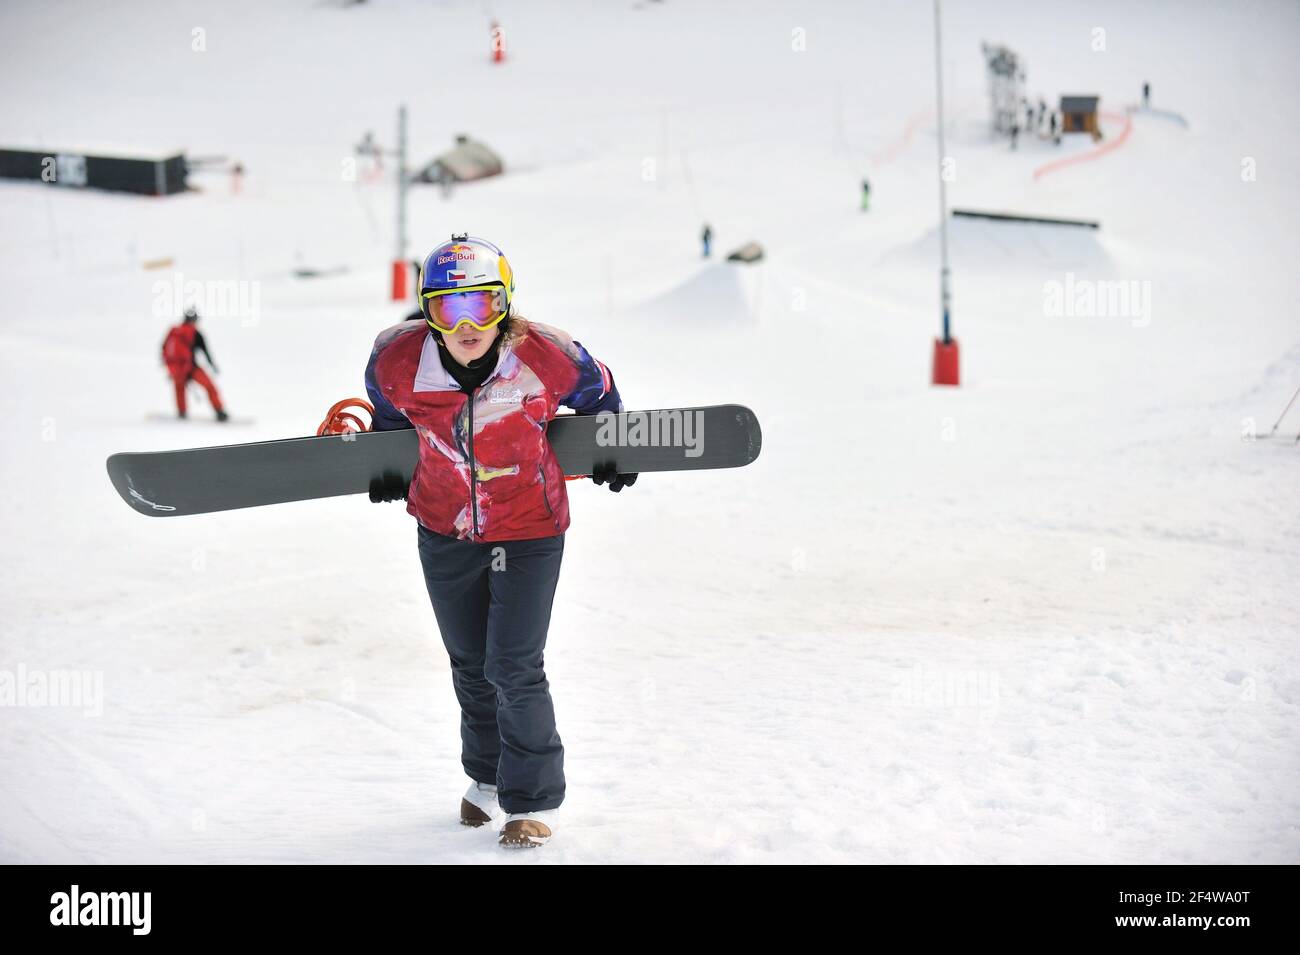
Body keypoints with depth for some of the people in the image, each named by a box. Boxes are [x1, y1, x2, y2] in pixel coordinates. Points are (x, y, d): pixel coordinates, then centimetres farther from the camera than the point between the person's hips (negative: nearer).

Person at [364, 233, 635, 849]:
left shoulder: (547, 357, -24)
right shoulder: (398, 361, -19)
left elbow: (596, 393, 0)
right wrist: (387, 463, 14)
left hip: (528, 531, -3)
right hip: (444, 530, 3)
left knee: (514, 670, -7)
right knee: (470, 665, 19)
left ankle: (535, 803, 10)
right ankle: (489, 779, 41)